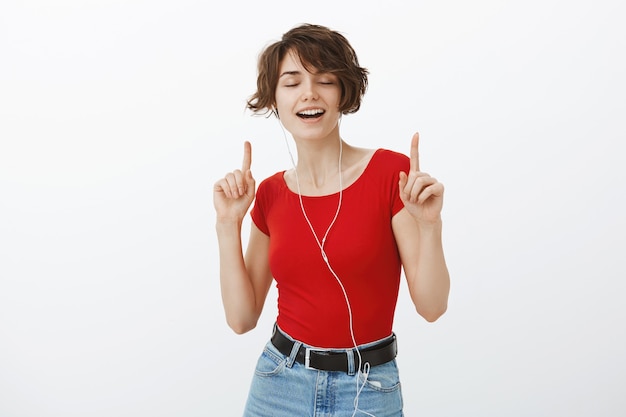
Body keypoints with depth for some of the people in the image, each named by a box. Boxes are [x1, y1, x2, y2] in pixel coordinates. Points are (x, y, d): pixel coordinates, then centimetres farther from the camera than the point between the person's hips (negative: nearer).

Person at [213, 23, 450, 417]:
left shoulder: (391, 173, -12)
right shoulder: (269, 195, -1)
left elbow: (432, 306, -11)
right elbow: (242, 317, -2)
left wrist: (429, 225, -26)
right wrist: (228, 224, -9)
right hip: (279, 383, 3)